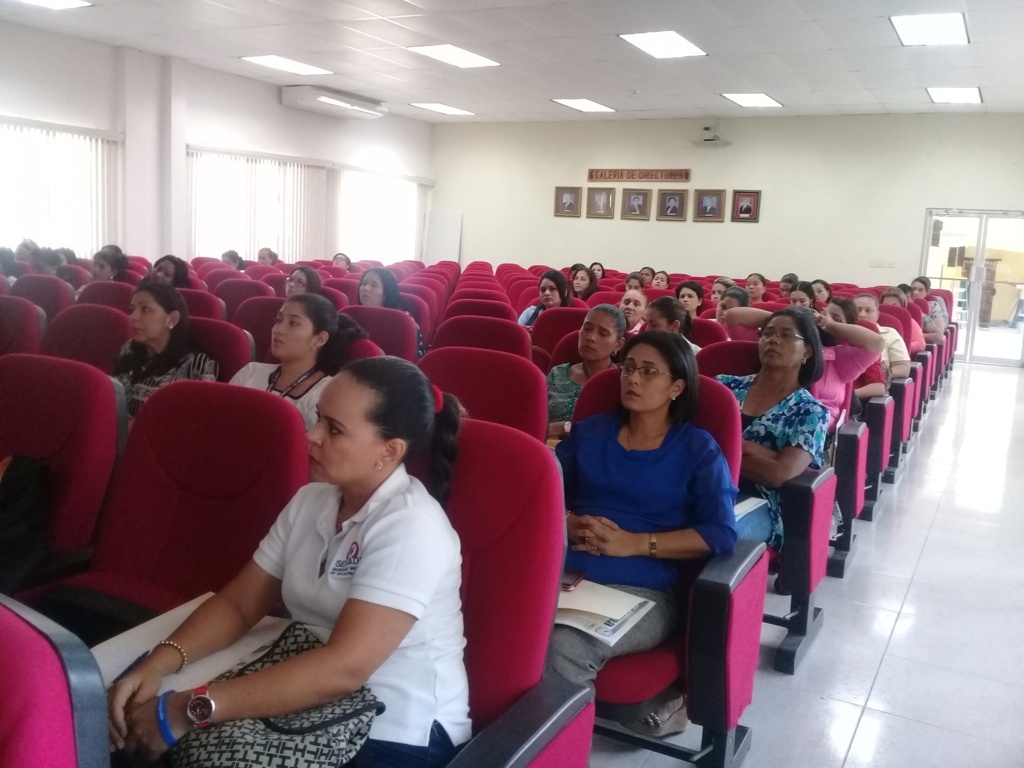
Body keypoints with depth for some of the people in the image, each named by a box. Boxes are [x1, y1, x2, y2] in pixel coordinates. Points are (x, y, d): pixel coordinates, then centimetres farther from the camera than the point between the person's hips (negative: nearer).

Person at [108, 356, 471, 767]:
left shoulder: (410, 528, -21)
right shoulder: (310, 501, 3)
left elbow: (343, 668, -29)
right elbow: (238, 603, 5)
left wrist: (189, 709, -29)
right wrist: (157, 664, -12)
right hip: (317, 709, 6)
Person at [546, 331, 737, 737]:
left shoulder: (698, 448, 5)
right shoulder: (589, 430, 17)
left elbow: (722, 534, -7)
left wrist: (634, 543, -13)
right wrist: (569, 525, -7)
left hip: (644, 590, -3)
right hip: (565, 572, 4)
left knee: (564, 648, -33)